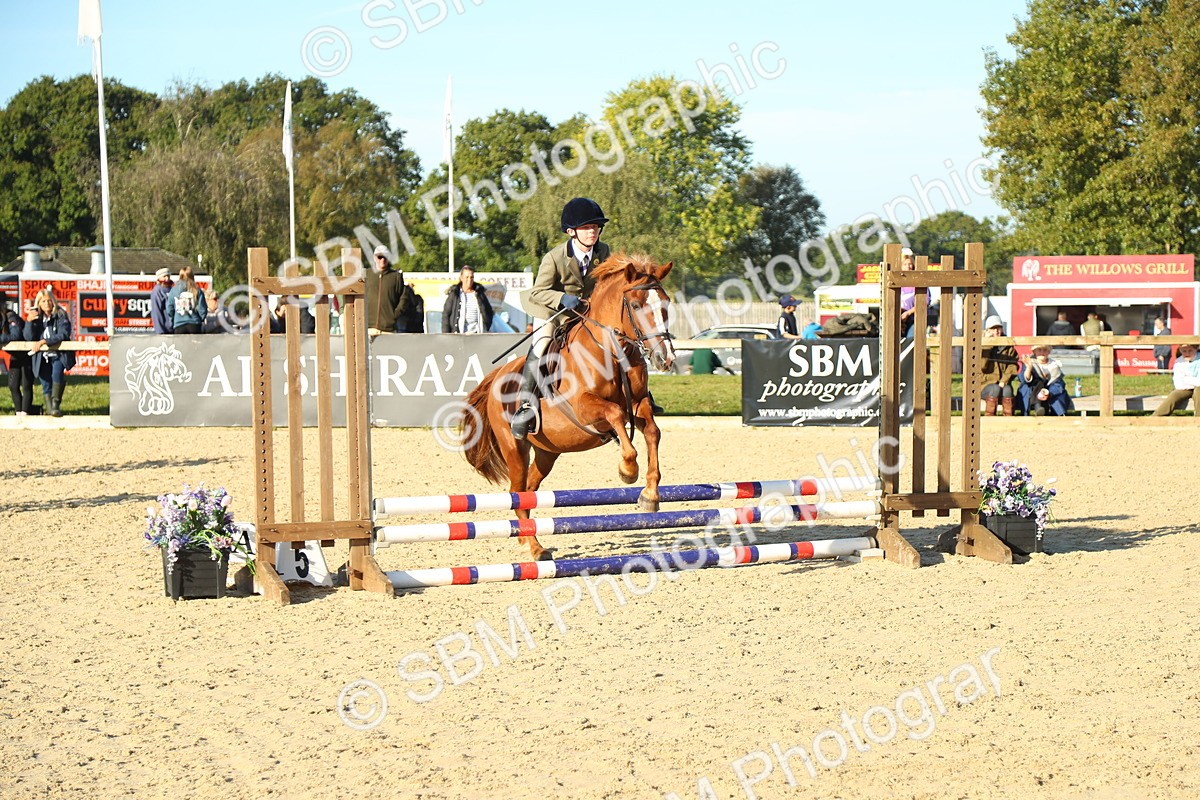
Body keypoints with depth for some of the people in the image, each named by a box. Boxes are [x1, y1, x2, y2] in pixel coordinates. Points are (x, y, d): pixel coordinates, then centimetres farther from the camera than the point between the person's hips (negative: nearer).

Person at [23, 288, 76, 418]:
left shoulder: (61, 316, -6)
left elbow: (63, 334, -18)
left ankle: (56, 404, -26)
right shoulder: (36, 317, 4)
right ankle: (49, 407, 16)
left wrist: (43, 341, -26)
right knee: (46, 386, 3)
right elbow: (28, 337, -4)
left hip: (59, 355, -4)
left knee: (57, 373, -30)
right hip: (43, 358, 4)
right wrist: (29, 321, -19)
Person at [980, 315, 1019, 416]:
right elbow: (982, 366, -12)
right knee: (995, 389, -36)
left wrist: (1004, 381, -14)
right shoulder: (982, 346, 4)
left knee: (1007, 390, -34)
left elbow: (1013, 366, 2)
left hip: (1003, 384, 2)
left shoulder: (1008, 347, 12)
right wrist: (986, 345, -13)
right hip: (986, 384, -1)